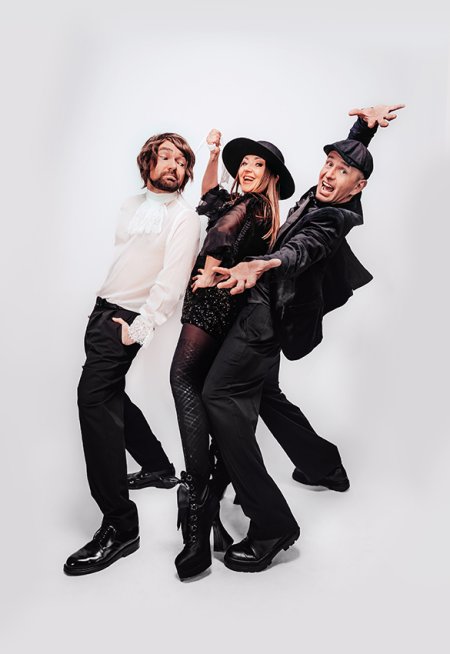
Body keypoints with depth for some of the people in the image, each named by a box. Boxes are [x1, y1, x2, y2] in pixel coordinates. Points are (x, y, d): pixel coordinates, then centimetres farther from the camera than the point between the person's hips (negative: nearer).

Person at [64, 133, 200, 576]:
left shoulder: (184, 219, -8)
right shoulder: (131, 205, 16)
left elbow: (172, 282, -16)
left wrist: (139, 329, -21)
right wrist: (106, 310, 11)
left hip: (129, 318, -9)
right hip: (103, 309, 9)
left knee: (94, 397, -20)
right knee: (109, 394, 16)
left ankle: (119, 526, -17)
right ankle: (158, 467, 35)